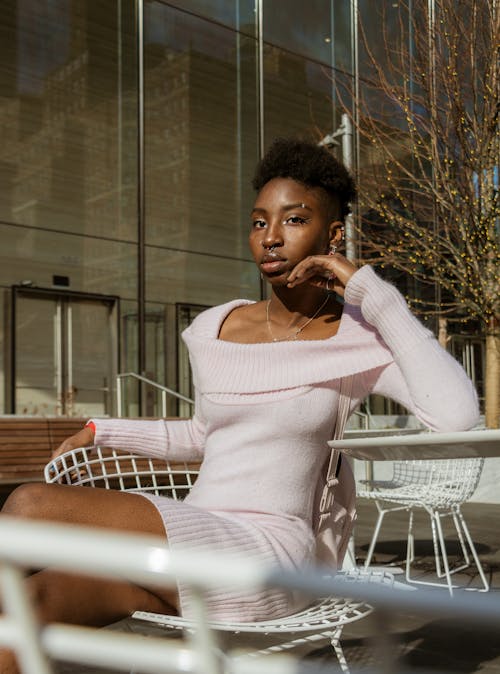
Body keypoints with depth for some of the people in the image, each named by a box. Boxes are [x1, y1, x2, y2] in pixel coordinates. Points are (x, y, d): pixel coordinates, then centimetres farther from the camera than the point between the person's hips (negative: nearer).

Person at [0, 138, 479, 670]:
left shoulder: (361, 338, -3)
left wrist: (373, 292, -17)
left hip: (267, 554, -5)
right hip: (193, 552, 6)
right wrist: (99, 431, 19)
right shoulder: (213, 329, 11)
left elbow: (457, 416, -22)